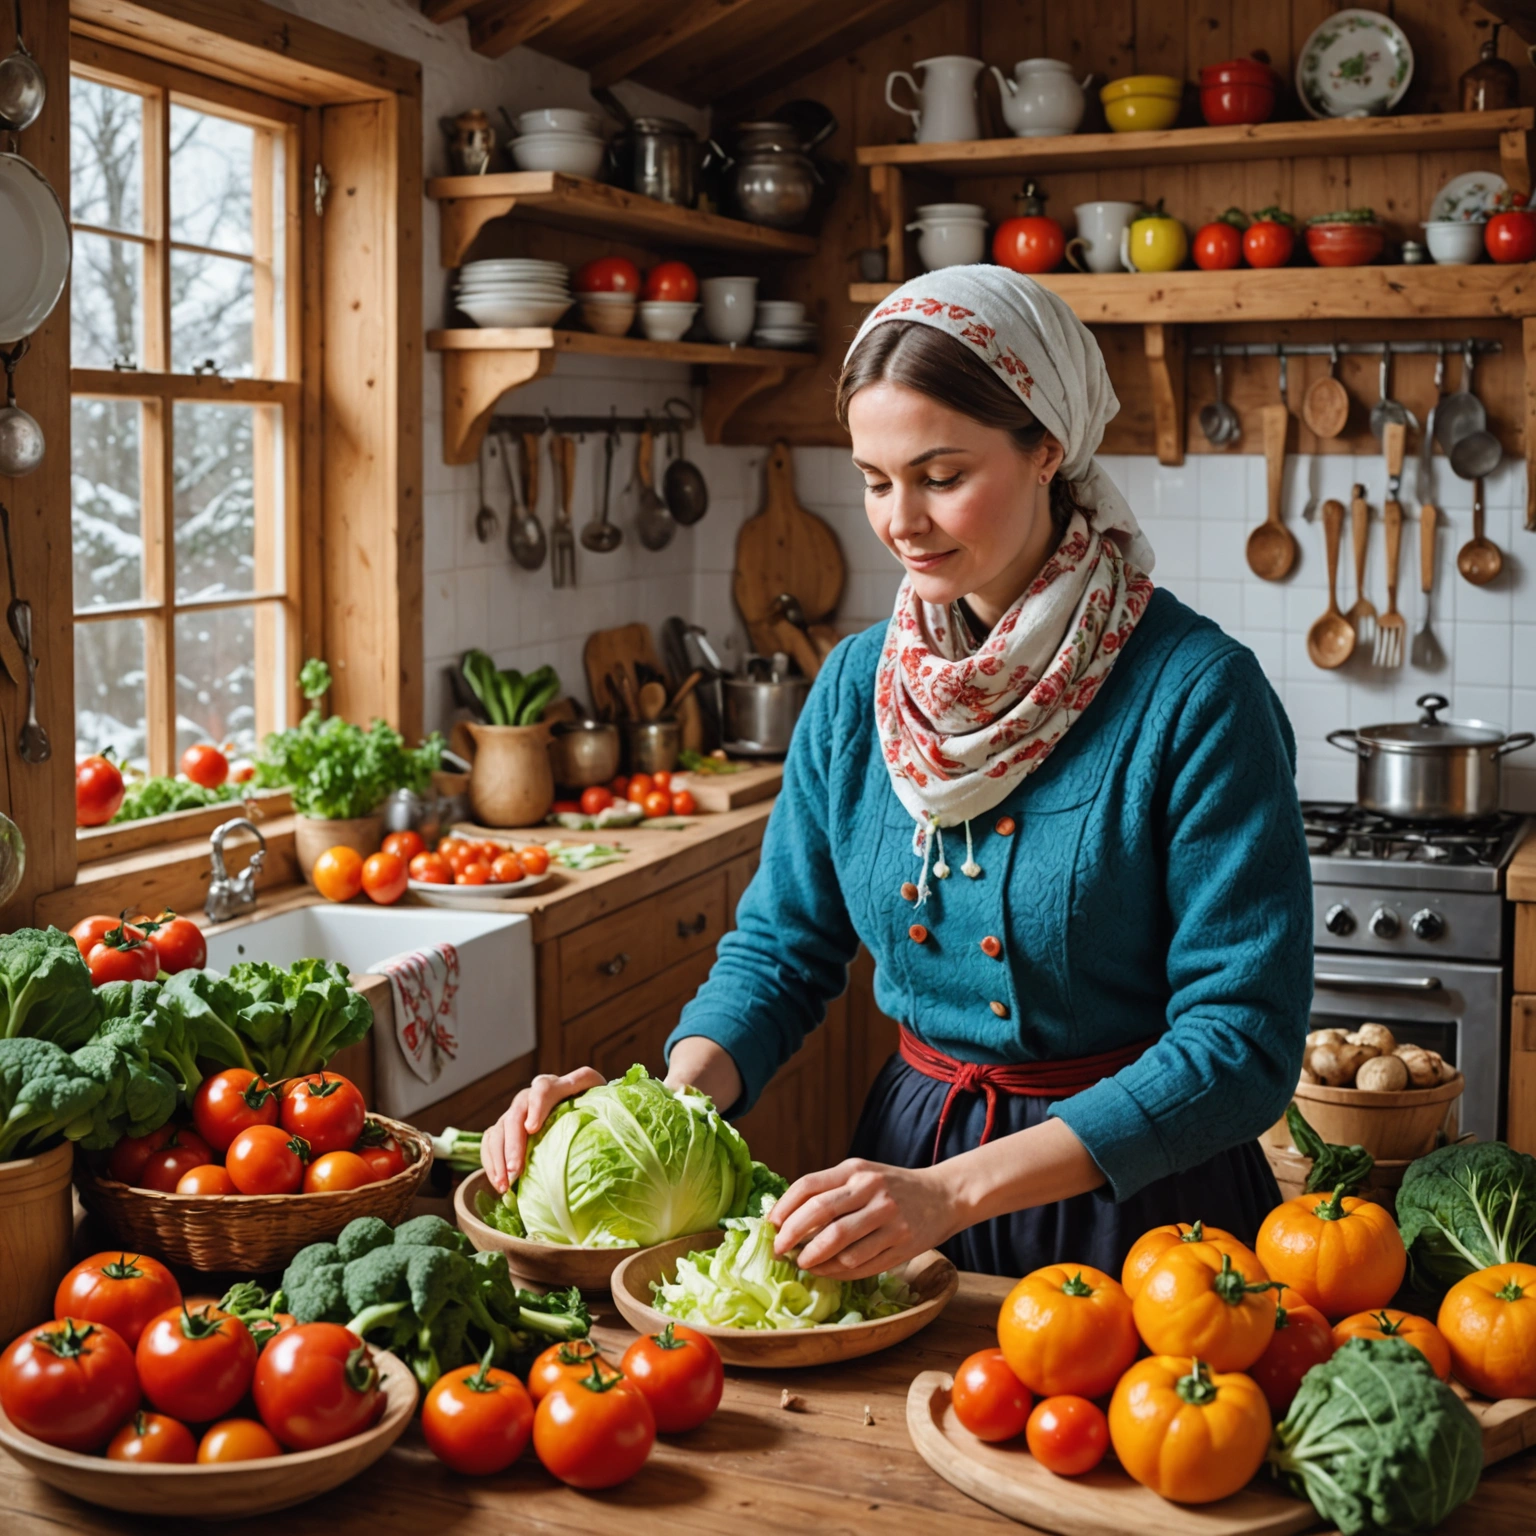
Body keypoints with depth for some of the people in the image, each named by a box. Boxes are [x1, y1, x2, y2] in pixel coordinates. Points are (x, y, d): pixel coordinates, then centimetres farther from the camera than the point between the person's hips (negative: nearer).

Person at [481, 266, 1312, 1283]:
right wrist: (665, 1101, -15)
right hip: (907, 1148, 4)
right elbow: (783, 947, 6)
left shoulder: (1196, 694, -17)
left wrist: (955, 1190, -30)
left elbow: (1243, 1041, -21)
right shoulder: (858, 686, 0)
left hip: (1137, 1200, -4)